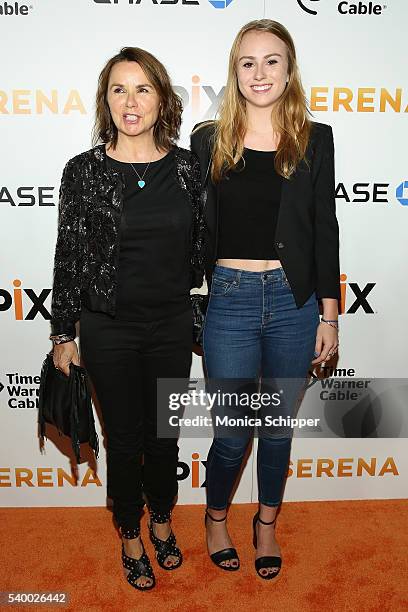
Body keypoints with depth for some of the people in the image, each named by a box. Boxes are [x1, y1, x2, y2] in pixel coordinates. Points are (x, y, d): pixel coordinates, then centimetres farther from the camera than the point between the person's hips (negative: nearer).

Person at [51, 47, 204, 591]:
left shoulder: (187, 166, -2)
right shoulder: (83, 171, -6)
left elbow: (201, 244, 7)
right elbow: (69, 257, -3)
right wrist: (64, 333, -1)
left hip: (172, 325, 2)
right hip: (109, 329, -1)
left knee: (164, 434, 16)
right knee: (125, 438, 12)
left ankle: (161, 520, 44)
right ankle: (130, 534, 38)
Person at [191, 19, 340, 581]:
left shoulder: (314, 140, 4)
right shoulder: (208, 140, 2)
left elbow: (325, 230, 4)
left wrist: (329, 314, 2)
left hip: (294, 301, 1)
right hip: (229, 301, -1)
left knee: (279, 426, 15)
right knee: (232, 432, 7)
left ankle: (267, 525, 40)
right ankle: (216, 518, 37)